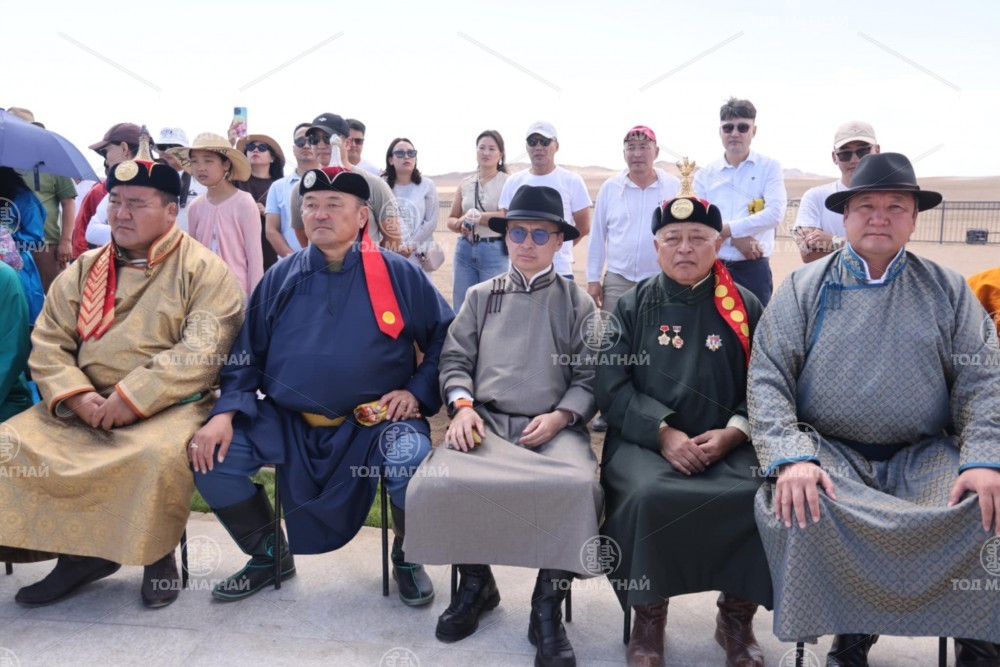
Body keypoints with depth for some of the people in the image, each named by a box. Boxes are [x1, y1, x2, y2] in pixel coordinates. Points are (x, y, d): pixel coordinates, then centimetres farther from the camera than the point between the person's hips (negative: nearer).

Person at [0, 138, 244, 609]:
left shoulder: (203, 269, -2)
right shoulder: (84, 270, 15)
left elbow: (202, 352, -14)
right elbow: (47, 343, 9)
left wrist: (131, 399, -20)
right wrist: (76, 396, -11)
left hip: (167, 407, -5)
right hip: (80, 409, 6)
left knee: (157, 456, -34)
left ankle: (157, 555, -5)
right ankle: (79, 553, 1)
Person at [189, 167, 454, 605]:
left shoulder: (398, 274, 0)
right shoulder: (281, 277, 7)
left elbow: (444, 339, 4)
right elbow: (247, 352, 9)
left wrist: (417, 391, -8)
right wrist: (225, 412, -5)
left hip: (375, 421, -3)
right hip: (288, 423, 4)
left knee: (413, 459, -32)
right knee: (210, 458, -12)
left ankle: (407, 559, 3)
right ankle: (269, 555, 16)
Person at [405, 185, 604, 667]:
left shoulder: (578, 303, 12)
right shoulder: (480, 296, 18)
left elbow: (589, 377, 8)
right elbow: (455, 360, 13)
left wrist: (560, 416, -10)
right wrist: (462, 405, -6)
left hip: (554, 428, -1)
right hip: (485, 420, 2)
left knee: (579, 488, -34)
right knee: (436, 483, -27)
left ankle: (548, 606, -11)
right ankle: (475, 582, 3)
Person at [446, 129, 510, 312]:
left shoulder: (508, 182, -3)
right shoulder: (465, 183, 12)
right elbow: (451, 219, 15)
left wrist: (481, 217, -25)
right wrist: (461, 223, -6)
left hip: (494, 251, -5)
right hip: (465, 250, 5)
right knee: (461, 308, 9)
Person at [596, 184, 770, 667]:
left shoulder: (745, 307, 10)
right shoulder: (632, 306, 8)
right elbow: (612, 387, 0)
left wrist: (733, 433, -11)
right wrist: (664, 433, -13)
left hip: (727, 445, 1)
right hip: (645, 442, -1)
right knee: (648, 496, -32)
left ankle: (737, 617, 0)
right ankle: (648, 616, -4)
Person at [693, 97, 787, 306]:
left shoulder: (769, 167, 5)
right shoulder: (704, 175, 7)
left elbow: (775, 213, -10)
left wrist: (726, 229, -13)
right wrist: (735, 238, -16)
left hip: (754, 269, -1)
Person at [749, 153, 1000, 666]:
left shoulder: (948, 291, 13)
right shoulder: (804, 288, 8)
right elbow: (767, 378, -2)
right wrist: (791, 458, -18)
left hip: (925, 455, 2)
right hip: (830, 452, -1)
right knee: (795, 504, -31)